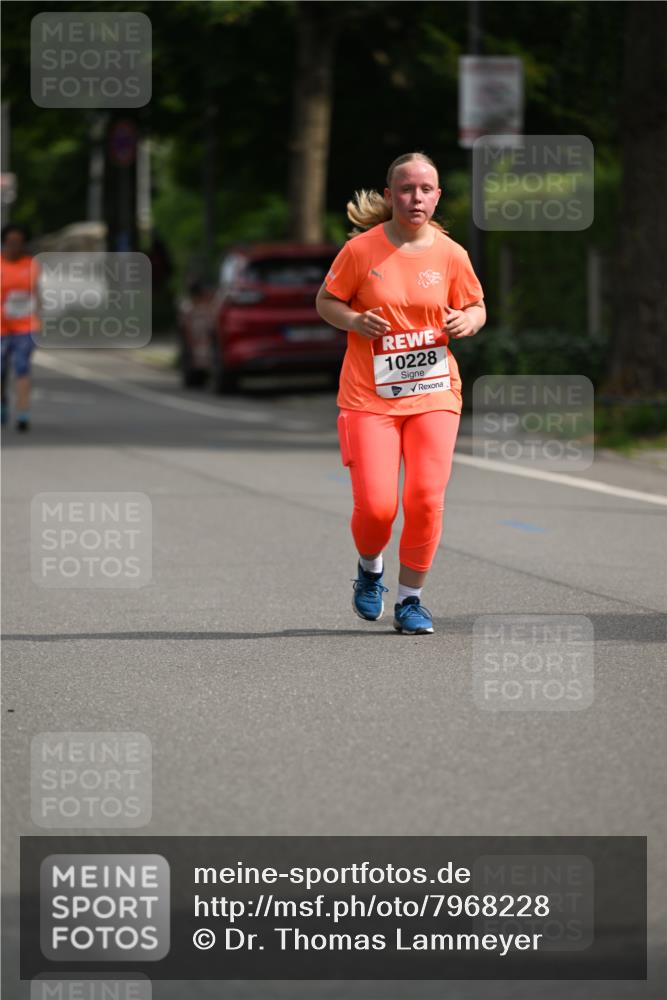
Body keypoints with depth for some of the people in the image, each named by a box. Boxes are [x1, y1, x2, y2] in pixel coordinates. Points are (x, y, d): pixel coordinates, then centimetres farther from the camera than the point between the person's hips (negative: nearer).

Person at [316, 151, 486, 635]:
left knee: (426, 500, -10)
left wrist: (467, 322, -9)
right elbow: (326, 301, 5)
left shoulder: (451, 254, 1)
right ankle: (371, 568, 23)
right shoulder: (362, 249, -5)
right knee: (376, 505, -12)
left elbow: (476, 306, 14)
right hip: (369, 396, -2)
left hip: (434, 392, 2)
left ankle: (411, 599, 10)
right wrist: (355, 320, -15)